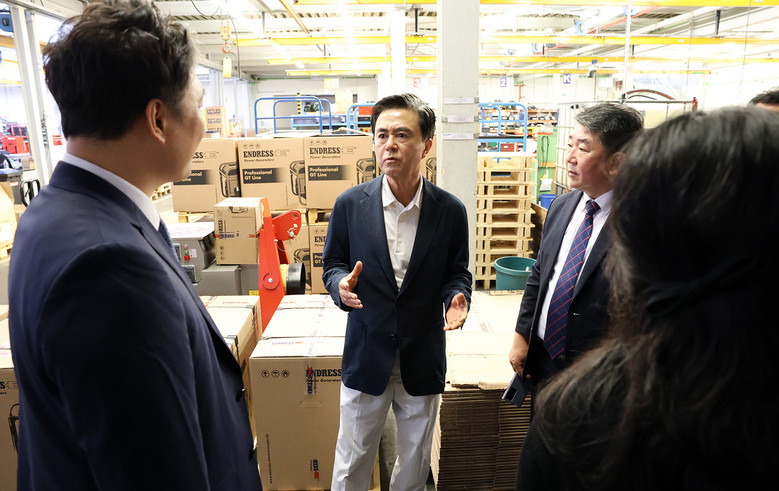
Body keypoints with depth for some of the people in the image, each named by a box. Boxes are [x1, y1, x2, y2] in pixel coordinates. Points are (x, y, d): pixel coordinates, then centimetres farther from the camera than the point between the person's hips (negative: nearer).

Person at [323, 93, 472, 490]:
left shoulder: (450, 210, -7)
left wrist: (457, 297, -18)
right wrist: (341, 285, -20)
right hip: (365, 355, 0)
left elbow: (457, 272, 3)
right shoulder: (350, 204, -8)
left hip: (423, 359, 1)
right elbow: (333, 264, 2)